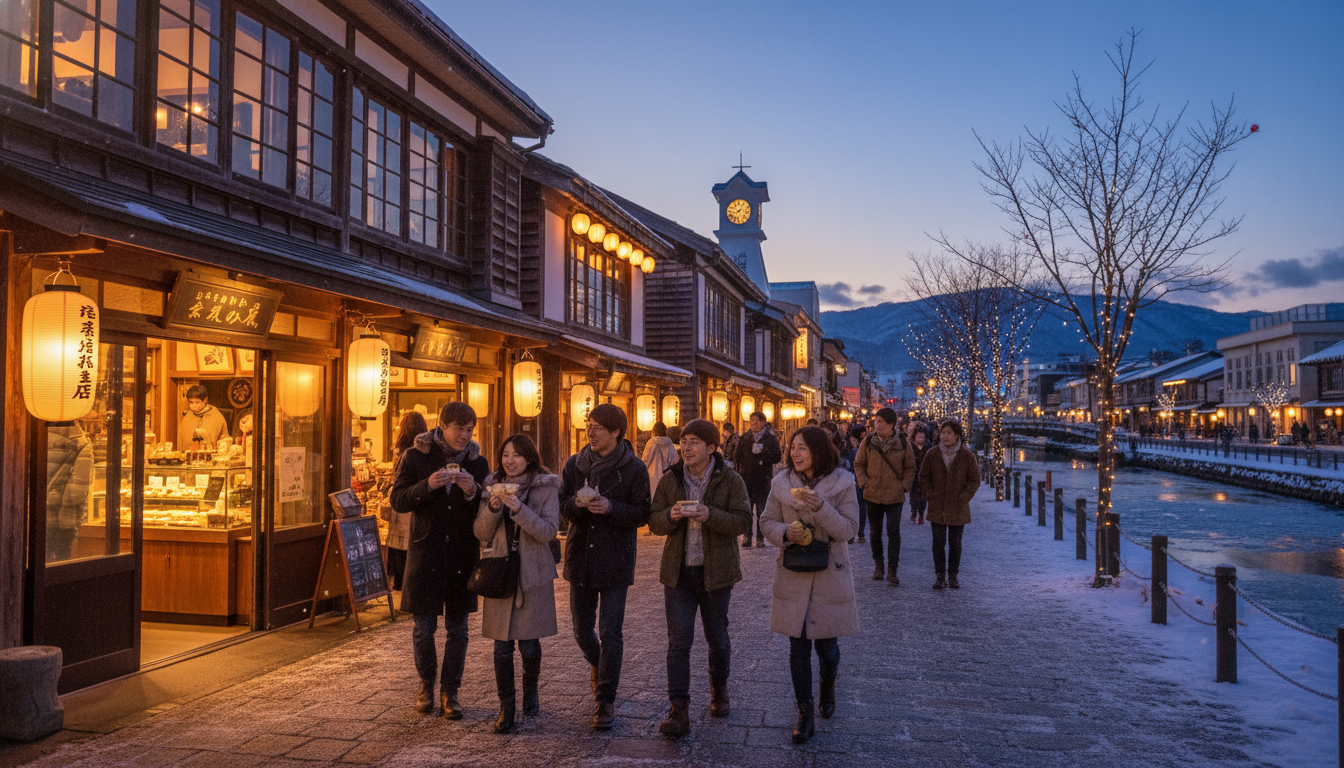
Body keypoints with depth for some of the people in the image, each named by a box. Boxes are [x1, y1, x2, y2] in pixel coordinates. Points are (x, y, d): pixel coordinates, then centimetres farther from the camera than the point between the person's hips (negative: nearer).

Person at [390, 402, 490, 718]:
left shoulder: (477, 463, 3)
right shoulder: (415, 457, -2)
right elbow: (397, 500, -5)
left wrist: (472, 492, -18)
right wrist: (427, 485, -22)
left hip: (462, 554, 2)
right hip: (425, 552, -1)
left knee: (457, 628, 6)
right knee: (424, 627, 5)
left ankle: (449, 692, 18)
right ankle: (426, 684, 28)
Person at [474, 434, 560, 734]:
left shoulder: (546, 487, -2)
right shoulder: (493, 487, 8)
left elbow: (548, 531, -12)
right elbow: (481, 534, 5)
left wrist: (518, 508, -23)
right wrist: (493, 508, -13)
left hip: (533, 574, -2)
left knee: (529, 644, 1)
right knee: (502, 645, 1)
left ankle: (530, 690, 29)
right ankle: (506, 707, 14)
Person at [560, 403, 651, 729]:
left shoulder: (633, 468, -7)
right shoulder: (575, 464, 4)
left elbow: (641, 515, -8)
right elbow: (562, 507, 4)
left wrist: (610, 507, -24)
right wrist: (577, 502, -18)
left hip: (615, 561, -4)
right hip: (580, 558, 4)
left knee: (610, 633, -3)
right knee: (581, 630, 14)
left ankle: (605, 700, 10)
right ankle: (600, 669, 44)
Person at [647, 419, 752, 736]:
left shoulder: (730, 480, -5)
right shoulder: (669, 480, 3)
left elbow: (743, 521, -12)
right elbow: (654, 522, 3)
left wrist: (710, 515, -27)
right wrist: (670, 516, -19)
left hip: (715, 572, -1)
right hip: (678, 572, 1)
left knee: (717, 639, 13)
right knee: (678, 641, -4)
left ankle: (719, 690, 39)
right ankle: (679, 710, 0)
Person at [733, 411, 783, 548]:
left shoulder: (771, 439, 4)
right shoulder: (744, 438, 11)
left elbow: (777, 458, -4)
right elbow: (737, 458, 11)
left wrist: (762, 452, -16)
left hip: (764, 479, -2)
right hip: (746, 478, 2)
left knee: (762, 510, 0)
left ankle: (761, 538, 8)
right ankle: (746, 537, 5)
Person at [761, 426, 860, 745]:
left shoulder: (842, 483, -7)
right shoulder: (782, 482, 0)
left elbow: (849, 528, -11)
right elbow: (767, 521, 6)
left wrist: (820, 506, -27)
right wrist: (785, 532, -15)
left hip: (830, 575, -1)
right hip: (793, 575, 2)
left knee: (826, 644, 8)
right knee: (798, 647, 4)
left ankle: (828, 688, 41)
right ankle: (805, 715, 17)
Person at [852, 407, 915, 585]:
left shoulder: (902, 443, -2)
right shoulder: (868, 442, 0)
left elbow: (910, 468, 7)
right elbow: (859, 464, 9)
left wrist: (905, 486, -3)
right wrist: (864, 482, -3)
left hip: (895, 496, -2)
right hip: (873, 495, 2)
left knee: (893, 531, -7)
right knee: (875, 532, 11)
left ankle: (892, 570, -1)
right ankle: (878, 565, 27)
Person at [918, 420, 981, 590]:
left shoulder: (967, 456, -3)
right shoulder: (932, 454, -1)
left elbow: (974, 480, 2)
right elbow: (923, 476, 7)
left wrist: (963, 498, -7)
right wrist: (930, 495, -4)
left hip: (958, 509, -1)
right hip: (937, 508, 1)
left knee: (955, 544, 8)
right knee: (938, 543, 2)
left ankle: (953, 576, 19)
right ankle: (940, 577, 10)